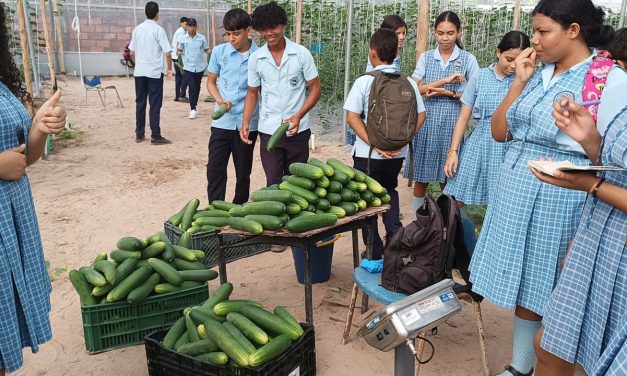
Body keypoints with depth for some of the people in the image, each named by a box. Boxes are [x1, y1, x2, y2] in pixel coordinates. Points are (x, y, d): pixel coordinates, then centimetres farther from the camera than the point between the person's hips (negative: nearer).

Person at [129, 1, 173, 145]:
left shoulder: (137, 29, 7)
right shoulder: (158, 30, -8)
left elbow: (132, 52, 11)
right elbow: (167, 53, -12)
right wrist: (169, 69, 0)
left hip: (139, 72, 5)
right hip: (155, 72, -5)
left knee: (140, 103, 10)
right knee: (155, 105, -2)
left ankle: (139, 134, 15)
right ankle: (156, 136, -1)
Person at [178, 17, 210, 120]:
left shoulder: (202, 38, 1)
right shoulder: (183, 39, -1)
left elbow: (206, 49, 8)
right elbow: (179, 50, 6)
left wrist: (207, 50, -15)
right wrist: (179, 52, -16)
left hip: (200, 66, 2)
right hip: (188, 67, -2)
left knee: (197, 87, 13)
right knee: (192, 87, -12)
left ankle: (194, 106, 30)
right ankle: (192, 109, -8)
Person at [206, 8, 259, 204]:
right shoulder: (219, 52, 0)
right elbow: (211, 82, 11)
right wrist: (219, 99, -9)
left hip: (247, 124, -1)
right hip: (221, 122, 1)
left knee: (243, 173, 11)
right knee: (214, 170, -1)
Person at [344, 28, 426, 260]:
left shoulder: (364, 82, -10)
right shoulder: (408, 83, -1)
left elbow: (352, 117, -16)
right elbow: (421, 116, 1)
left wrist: (375, 145, -16)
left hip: (367, 154, -3)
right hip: (397, 154, 4)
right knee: (389, 191, 28)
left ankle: (375, 254, 15)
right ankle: (395, 234, 13)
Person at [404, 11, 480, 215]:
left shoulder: (468, 59, 2)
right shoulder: (426, 57, 6)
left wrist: (449, 93, -13)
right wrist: (445, 80, -16)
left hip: (453, 121, -1)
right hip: (427, 120, 1)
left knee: (448, 178, 4)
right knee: (421, 175, 5)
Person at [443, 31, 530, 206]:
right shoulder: (480, 77, 4)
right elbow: (463, 118, 6)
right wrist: (453, 151, 2)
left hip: (511, 147, -1)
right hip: (479, 145, 1)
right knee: (457, 199, 1)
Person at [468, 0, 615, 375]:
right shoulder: (537, 72, 7)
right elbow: (499, 132, 9)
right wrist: (519, 81, -1)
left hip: (560, 200, -6)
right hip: (515, 192, 6)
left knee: (552, 294, 7)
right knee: (522, 284, 16)